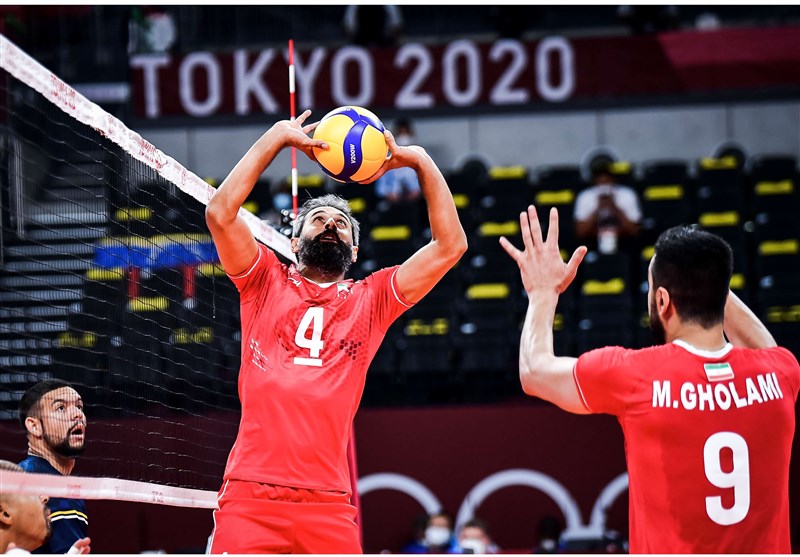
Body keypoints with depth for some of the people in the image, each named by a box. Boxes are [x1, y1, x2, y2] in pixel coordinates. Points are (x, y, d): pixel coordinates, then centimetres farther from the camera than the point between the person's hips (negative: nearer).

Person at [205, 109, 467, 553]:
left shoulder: (370, 301, 16)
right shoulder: (266, 284, 13)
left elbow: (450, 245, 11)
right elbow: (220, 212, -1)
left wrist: (420, 162, 10)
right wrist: (278, 137, 3)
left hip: (329, 506, 2)